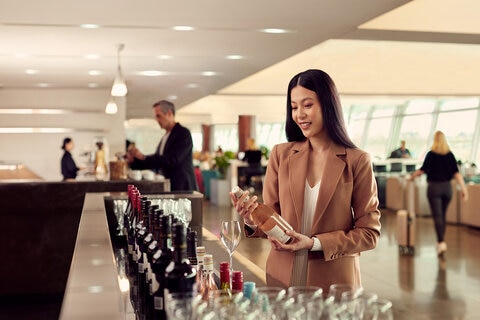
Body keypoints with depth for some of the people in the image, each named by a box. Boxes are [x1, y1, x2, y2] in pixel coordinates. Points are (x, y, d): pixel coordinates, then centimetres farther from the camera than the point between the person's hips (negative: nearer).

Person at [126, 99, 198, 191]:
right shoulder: (165, 137, 16)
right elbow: (156, 161, 18)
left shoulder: (183, 133, -8)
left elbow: (173, 160, -19)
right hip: (167, 189, 7)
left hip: (181, 189, -7)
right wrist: (133, 161, 4)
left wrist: (143, 157, -19)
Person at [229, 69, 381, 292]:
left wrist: (314, 243, -18)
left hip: (334, 282, -2)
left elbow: (369, 233, -6)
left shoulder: (357, 161, -7)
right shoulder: (281, 154, 1)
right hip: (282, 279, 2)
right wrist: (253, 221, -17)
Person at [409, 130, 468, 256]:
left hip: (434, 187, -4)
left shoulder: (431, 154, -6)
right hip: (447, 187, 4)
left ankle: (441, 242, -22)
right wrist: (463, 188, -2)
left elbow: (423, 170, -4)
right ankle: (440, 241, 23)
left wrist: (413, 175, 14)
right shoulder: (450, 155, 3)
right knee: (443, 216, 16)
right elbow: (456, 173, -3)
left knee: (437, 216, -8)